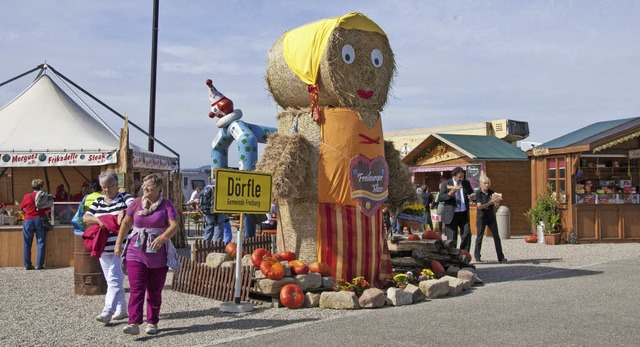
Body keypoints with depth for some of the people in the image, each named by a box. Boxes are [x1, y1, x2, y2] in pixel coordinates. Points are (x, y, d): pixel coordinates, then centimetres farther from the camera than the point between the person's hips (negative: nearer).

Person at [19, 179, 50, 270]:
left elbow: (21, 208, 9)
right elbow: (48, 208, 6)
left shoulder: (27, 196, -2)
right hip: (40, 220, -1)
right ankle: (39, 265, 2)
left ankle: (27, 265, 10)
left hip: (28, 220, 1)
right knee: (41, 243, 5)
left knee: (27, 244, 8)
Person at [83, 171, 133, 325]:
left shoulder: (124, 197, 0)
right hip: (104, 248, 6)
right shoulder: (98, 202, 14)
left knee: (114, 279, -14)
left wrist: (123, 211, -31)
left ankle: (108, 312, -18)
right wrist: (98, 220, -12)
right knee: (112, 280, 12)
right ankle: (122, 309, 22)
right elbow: (86, 218, 7)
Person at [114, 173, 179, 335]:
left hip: (158, 256, -1)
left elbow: (174, 226, -13)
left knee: (155, 291, 8)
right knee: (136, 289, -10)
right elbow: (126, 223, 14)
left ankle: (152, 322, 20)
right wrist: (118, 243, 12)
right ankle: (134, 323, -15)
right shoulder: (137, 202, 6)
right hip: (136, 253, 1)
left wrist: (162, 238, -29)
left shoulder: (166, 205, -3)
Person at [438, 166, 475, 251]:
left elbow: (471, 193, 18)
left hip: (464, 214, 3)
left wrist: (473, 196, -7)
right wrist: (449, 194, -24)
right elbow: (439, 198, -6)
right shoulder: (446, 184, -3)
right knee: (451, 238, 1)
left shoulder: (466, 183, 8)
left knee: (467, 234, -7)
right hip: (451, 215, -3)